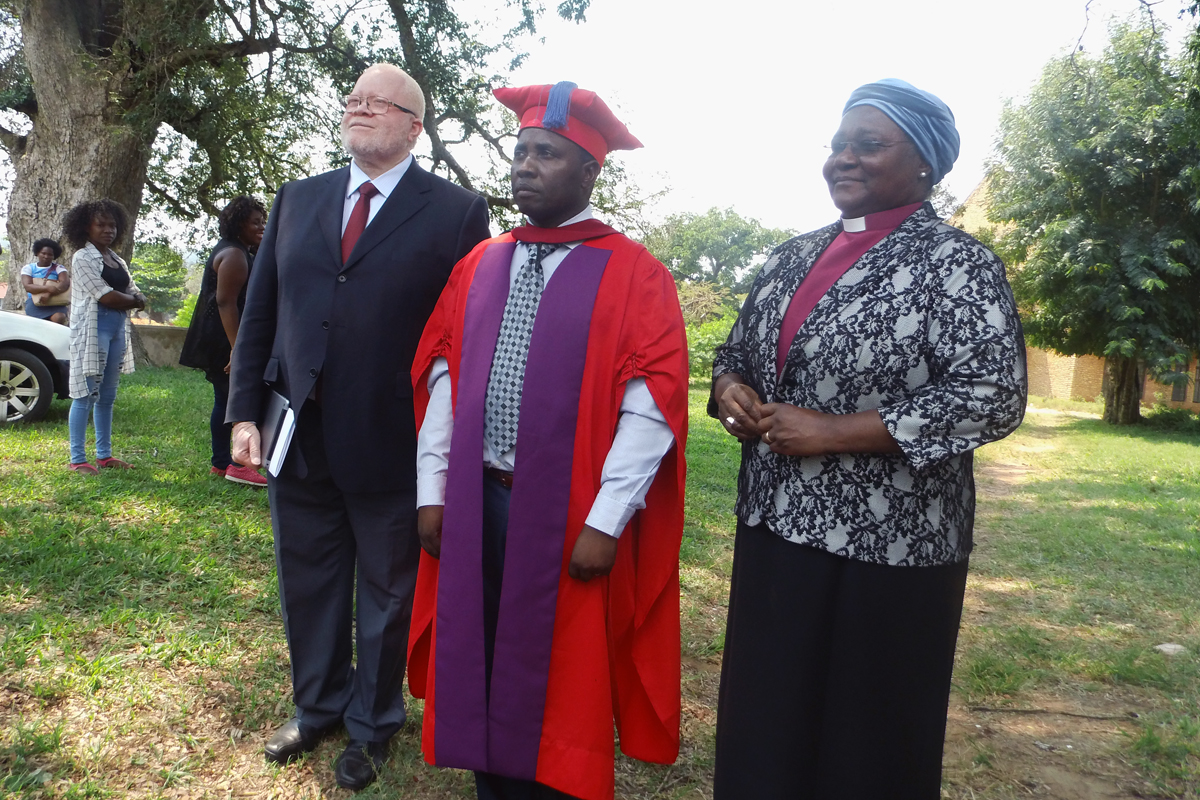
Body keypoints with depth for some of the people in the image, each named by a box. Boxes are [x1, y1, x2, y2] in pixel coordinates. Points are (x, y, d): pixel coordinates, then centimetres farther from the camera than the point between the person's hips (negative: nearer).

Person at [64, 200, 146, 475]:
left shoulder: (118, 261, 19)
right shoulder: (83, 258, -4)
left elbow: (137, 297, 12)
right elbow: (105, 296, -14)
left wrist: (119, 300, -7)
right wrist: (133, 300, 2)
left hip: (118, 330, 7)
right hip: (93, 329, -7)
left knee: (107, 396, 10)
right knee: (86, 395, -7)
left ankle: (104, 455, 16)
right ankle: (78, 460, -4)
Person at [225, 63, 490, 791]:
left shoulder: (457, 212, -5)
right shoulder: (297, 199, 9)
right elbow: (259, 313, 10)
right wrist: (245, 411, 3)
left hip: (393, 448, -4)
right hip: (301, 436, 5)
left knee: (386, 594, 13)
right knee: (308, 585, 20)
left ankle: (374, 724, 35)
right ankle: (319, 707, 43)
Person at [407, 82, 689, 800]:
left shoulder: (633, 275, -6)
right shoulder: (480, 265, 10)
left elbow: (652, 405, -12)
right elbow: (441, 377, 9)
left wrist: (605, 523, -16)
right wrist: (432, 491, 3)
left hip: (568, 517, -4)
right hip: (475, 504, 5)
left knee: (559, 680, 10)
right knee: (477, 665, 16)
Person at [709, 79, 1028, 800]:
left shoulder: (958, 265, -8)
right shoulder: (793, 259, 11)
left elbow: (994, 396, -17)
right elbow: (738, 351, 21)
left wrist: (835, 431, -19)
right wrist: (730, 388, -3)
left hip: (888, 544, -6)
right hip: (775, 525, 6)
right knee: (766, 721, 15)